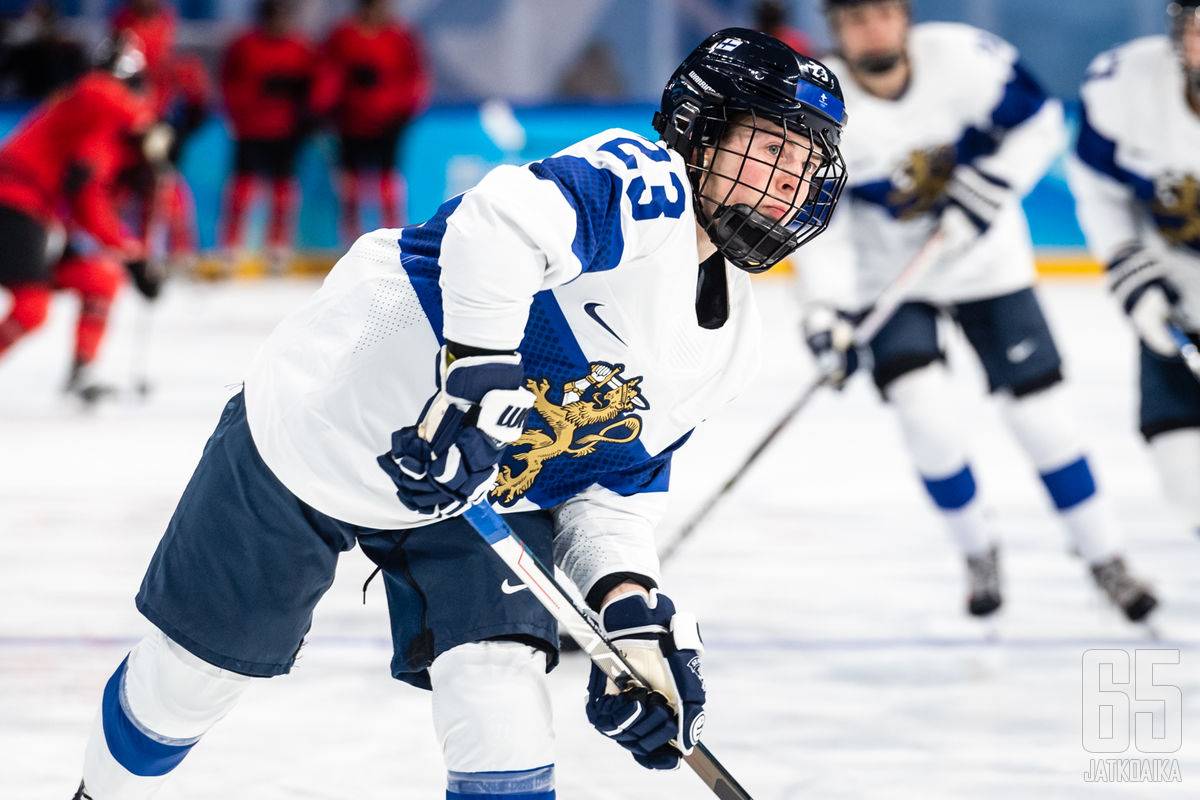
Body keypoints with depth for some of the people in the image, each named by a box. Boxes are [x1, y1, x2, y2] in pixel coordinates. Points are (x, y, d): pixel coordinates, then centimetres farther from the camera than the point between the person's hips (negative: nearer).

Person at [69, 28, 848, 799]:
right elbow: (503, 219, -44)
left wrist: (630, 602, -13)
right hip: (324, 424, -6)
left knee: (502, 683, -16)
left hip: (485, 489, 6)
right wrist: (480, 367, -49)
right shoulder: (644, 189, -25)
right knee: (203, 661, 10)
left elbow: (615, 482, 3)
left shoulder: (733, 341, 0)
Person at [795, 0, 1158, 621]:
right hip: (887, 275, -1)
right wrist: (827, 312, -27)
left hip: (985, 260, 1)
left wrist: (985, 190, -19)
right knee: (926, 414, -18)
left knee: (1038, 410, 1)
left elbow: (1039, 123, -7)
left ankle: (1104, 557, 17)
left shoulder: (961, 57, -20)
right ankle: (978, 555, 7)